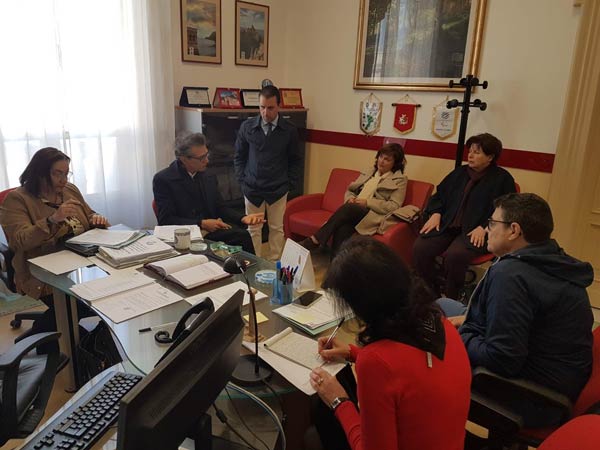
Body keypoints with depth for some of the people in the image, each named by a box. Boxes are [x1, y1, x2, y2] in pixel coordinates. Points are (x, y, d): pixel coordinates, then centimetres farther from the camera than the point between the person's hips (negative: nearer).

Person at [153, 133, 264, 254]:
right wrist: (201, 223, -17)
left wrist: (242, 218, -6)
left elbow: (219, 208, 14)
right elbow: (166, 220, -8)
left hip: (211, 230, 5)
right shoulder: (163, 179, -5)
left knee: (243, 235, -27)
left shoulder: (208, 177, 11)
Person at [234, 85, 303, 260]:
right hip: (252, 189, 1)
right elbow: (239, 157, 8)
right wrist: (242, 180, 1)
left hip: (278, 189, 0)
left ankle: (274, 263, 22)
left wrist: (290, 183, -1)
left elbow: (297, 160, 5)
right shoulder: (247, 127, -2)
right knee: (253, 229, 9)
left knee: (277, 228, 9)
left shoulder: (289, 131, -4)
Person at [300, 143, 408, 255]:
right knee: (342, 229, -33)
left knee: (348, 208, -34)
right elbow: (349, 190, 26)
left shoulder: (400, 180, 8)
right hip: (352, 212, 4)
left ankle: (315, 241, -31)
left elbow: (394, 207, -3)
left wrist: (367, 202, -12)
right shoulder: (368, 173, 24)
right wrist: (350, 198, 0)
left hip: (374, 216, -4)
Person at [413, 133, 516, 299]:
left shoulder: (503, 179, 3)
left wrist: (483, 228, -17)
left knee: (454, 255, -35)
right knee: (420, 248, -23)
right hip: (446, 226, 5)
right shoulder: (459, 173, 20)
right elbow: (439, 195, 24)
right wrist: (436, 214, 4)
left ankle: (449, 299, -13)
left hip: (476, 231, -5)